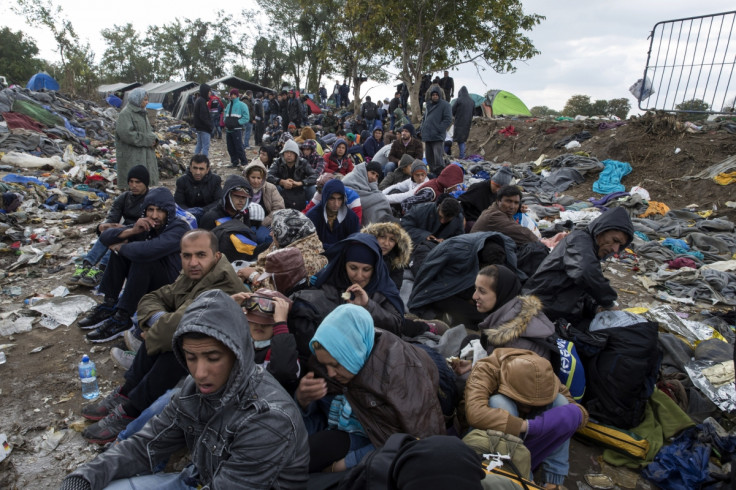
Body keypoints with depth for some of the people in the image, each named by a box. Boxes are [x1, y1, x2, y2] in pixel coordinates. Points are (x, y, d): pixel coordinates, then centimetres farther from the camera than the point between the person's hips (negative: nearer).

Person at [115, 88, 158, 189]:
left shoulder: (142, 112, 16)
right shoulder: (125, 114, -12)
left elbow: (148, 130, 21)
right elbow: (126, 133, -22)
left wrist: (153, 139, -1)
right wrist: (147, 140, -19)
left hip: (144, 155, 9)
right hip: (131, 157, -9)